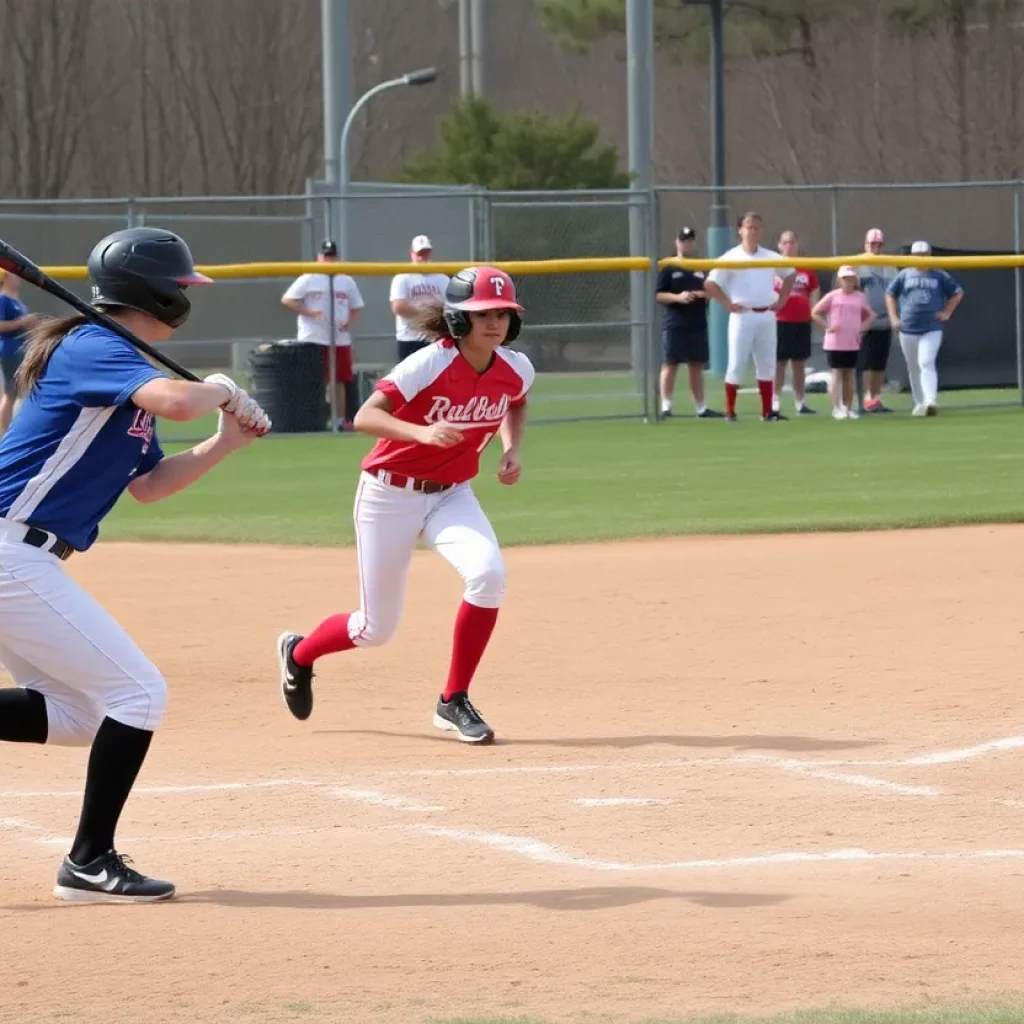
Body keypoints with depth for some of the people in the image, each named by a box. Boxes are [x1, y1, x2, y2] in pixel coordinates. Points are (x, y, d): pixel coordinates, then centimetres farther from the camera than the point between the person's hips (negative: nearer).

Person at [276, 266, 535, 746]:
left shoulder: (516, 369, -7)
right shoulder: (430, 365, -24)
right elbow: (364, 417, -30)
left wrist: (511, 448, 0)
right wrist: (422, 432, -46)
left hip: (452, 494, 4)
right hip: (390, 495, -4)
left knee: (488, 574, -26)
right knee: (376, 628, 4)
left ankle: (454, 701, -10)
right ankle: (299, 652, 39)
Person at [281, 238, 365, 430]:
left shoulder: (347, 282, 13)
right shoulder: (308, 280, -1)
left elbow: (357, 307, 19)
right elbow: (286, 300, -5)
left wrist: (350, 323, -1)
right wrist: (309, 312, -16)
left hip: (340, 340, 4)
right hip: (313, 341, -4)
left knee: (339, 380, 6)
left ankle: (339, 419, 10)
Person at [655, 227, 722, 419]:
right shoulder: (668, 268, 0)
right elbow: (658, 295, -3)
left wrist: (705, 294, -6)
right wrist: (678, 297, -19)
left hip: (698, 325, 4)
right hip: (674, 325, -4)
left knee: (697, 366, 9)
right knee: (670, 365, -5)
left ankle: (701, 408, 13)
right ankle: (666, 407, -6)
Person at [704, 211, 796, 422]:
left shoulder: (770, 257, 8)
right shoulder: (731, 258, -5)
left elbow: (790, 274, 23)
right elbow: (710, 284, -10)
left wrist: (781, 300, 13)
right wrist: (728, 304, -12)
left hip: (767, 316, 5)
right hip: (743, 316, -5)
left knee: (767, 364, 7)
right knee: (737, 364, -5)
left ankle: (767, 411, 12)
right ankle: (730, 411, -1)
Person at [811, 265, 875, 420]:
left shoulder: (860, 297, 7)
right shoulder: (832, 296, -3)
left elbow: (870, 315, 19)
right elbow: (815, 312, 0)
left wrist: (862, 328, 4)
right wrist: (826, 327, -8)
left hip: (853, 343, 3)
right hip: (835, 342, -3)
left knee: (850, 374, 7)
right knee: (837, 373, -4)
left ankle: (848, 407, 12)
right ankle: (836, 408, -4)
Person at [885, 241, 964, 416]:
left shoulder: (940, 276, 3)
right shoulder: (905, 275, 8)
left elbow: (957, 292, 14)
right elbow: (890, 294, 18)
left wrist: (947, 312, 4)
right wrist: (893, 317, 8)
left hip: (932, 329, -3)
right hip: (908, 330, 3)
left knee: (926, 363, -20)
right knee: (913, 369, 9)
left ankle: (931, 401, -29)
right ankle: (919, 404, 21)